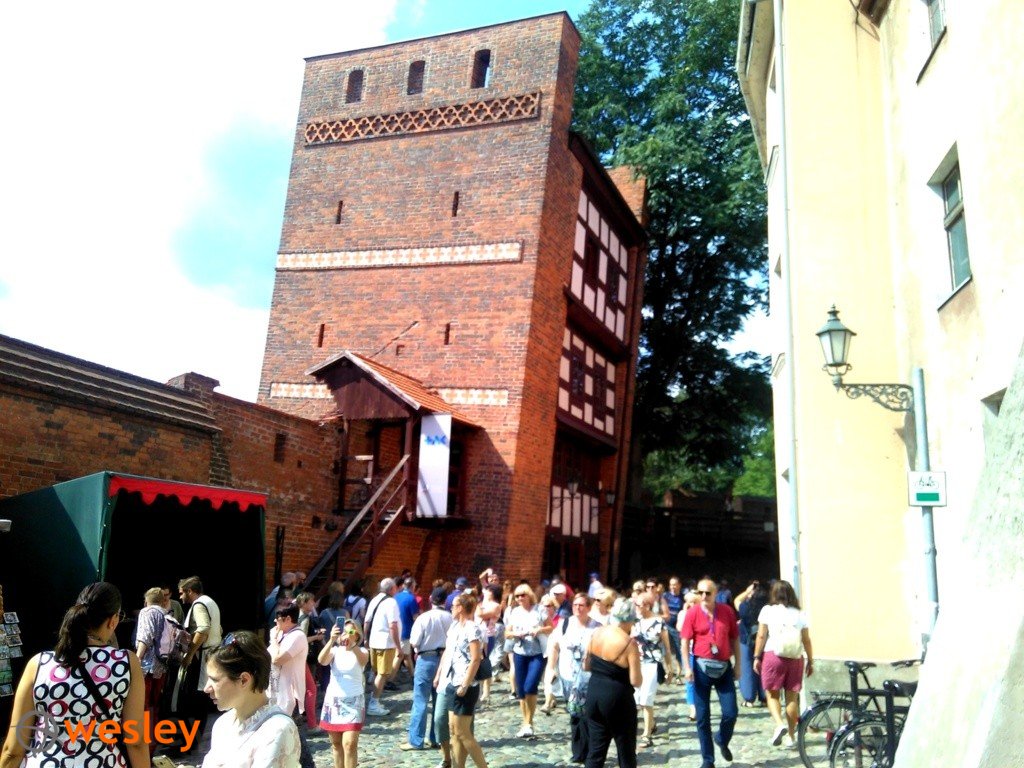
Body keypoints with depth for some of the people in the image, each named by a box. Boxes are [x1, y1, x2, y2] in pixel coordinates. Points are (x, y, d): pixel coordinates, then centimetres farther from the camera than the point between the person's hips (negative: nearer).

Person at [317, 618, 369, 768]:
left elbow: (363, 660, -29)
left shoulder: (362, 651, -5)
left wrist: (352, 645, -48)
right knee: (336, 743, 12)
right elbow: (322, 660, -23)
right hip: (333, 700, 2)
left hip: (354, 701, -2)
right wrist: (331, 640, -40)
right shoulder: (335, 650, -1)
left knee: (349, 743, -12)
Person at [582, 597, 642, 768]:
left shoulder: (596, 633, 1)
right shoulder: (629, 643, -17)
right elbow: (636, 682, -16)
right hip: (617, 700, -5)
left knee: (595, 751, 13)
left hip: (593, 695, 6)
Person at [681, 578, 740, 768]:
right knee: (703, 716, 5)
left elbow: (734, 639, 6)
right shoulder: (692, 613, -7)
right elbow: (685, 641, -6)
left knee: (731, 712, -1)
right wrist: (687, 667, -14)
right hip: (702, 667, -1)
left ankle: (722, 741, 31)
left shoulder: (727, 611, -2)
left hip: (724, 667, 1)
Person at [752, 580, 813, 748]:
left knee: (772, 695, 8)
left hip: (773, 656, -2)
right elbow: (806, 640, 5)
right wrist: (811, 661, 14)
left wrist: (756, 657, 3)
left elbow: (761, 636, -3)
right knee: (792, 697, 10)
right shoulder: (799, 614, 6)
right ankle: (792, 736, 15)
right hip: (795, 658, 3)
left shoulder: (768, 610, -1)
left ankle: (779, 724, -15)